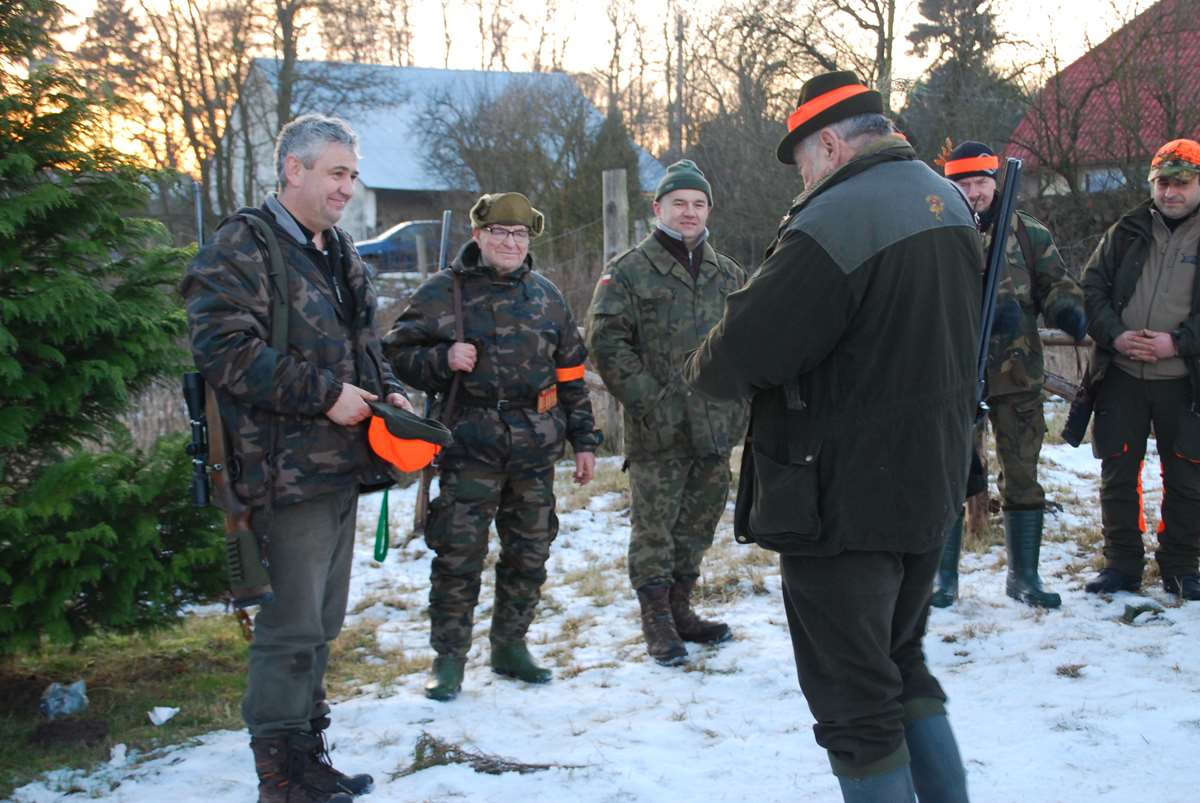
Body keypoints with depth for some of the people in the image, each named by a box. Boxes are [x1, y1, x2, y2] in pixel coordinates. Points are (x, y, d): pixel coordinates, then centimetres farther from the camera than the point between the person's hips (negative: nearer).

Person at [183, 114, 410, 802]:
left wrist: (388, 390, 6)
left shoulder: (342, 255, 17)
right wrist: (323, 396, -19)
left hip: (343, 466, 9)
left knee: (323, 622, 16)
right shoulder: (242, 248, -10)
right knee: (291, 629, -5)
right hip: (288, 472, -9)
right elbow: (226, 349, -20)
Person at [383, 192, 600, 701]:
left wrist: (584, 440, 15)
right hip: (470, 444, -4)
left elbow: (571, 373, 17)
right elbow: (398, 353, 2)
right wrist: (443, 359, -17)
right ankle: (449, 657, 7)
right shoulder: (443, 292, 1)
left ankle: (510, 645, 26)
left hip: (536, 448, 4)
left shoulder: (546, 296, 13)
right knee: (459, 554, -6)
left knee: (529, 553, 11)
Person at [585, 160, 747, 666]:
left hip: (715, 428, 5)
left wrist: (739, 400, 8)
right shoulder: (629, 272, -3)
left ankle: (680, 611, 27)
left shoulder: (728, 275, 13)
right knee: (654, 528, 0)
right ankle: (657, 624, 11)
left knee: (698, 524, 14)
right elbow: (606, 343, -9)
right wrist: (649, 402, -16)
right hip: (659, 432, -5)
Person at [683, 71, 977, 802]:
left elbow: (743, 351, -21)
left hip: (842, 500, -9)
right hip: (931, 486, 9)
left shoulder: (835, 220, -22)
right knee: (903, 666, 24)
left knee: (855, 699, 4)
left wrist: (700, 371, 0)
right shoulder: (949, 201, 7)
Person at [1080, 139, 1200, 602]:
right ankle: (1122, 565, 17)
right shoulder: (1127, 233, 9)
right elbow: (1092, 288, 6)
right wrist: (1115, 335, -9)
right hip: (1121, 377, 2)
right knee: (1117, 473, 6)